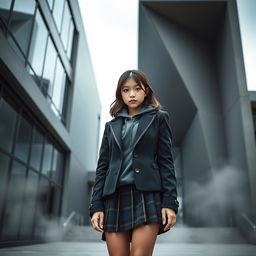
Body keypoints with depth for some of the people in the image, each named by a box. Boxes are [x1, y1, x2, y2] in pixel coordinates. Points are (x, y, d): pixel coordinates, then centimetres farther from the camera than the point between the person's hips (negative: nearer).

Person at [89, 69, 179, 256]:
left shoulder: (158, 117, 11)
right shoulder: (112, 126, 18)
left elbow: (166, 161, 3)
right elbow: (102, 166, 13)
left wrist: (170, 202, -7)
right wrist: (96, 206, 4)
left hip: (147, 196, -3)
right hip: (116, 198, 3)